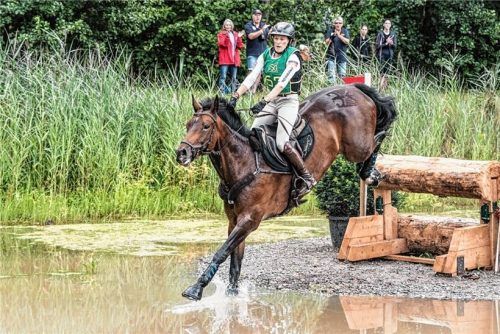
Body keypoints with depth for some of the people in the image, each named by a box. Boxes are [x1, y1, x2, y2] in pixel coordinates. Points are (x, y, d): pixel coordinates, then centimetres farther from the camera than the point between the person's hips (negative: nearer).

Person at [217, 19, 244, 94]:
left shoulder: (235, 34, 18)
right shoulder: (221, 34, 6)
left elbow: (240, 46, 10)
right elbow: (221, 43, -13)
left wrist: (239, 38, -4)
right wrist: (226, 36, -22)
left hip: (234, 60, 5)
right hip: (225, 60, -5)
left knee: (234, 78, 7)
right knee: (223, 77, -13)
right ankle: (222, 92, -16)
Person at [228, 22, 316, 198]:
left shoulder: (293, 57, -12)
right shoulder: (266, 55, 6)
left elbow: (282, 83, -25)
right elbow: (251, 78, -2)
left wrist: (264, 101, -36)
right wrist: (235, 96, -16)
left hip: (289, 101, -7)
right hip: (271, 102, 7)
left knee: (282, 143, -21)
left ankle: (307, 178, -8)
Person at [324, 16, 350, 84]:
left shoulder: (345, 31, 6)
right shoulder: (330, 31, 1)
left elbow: (347, 41, -7)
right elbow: (327, 42, -7)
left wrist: (339, 35, -19)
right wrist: (332, 37, -24)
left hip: (342, 57, 2)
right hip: (331, 56, -2)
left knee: (342, 76, 4)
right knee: (331, 75, -10)